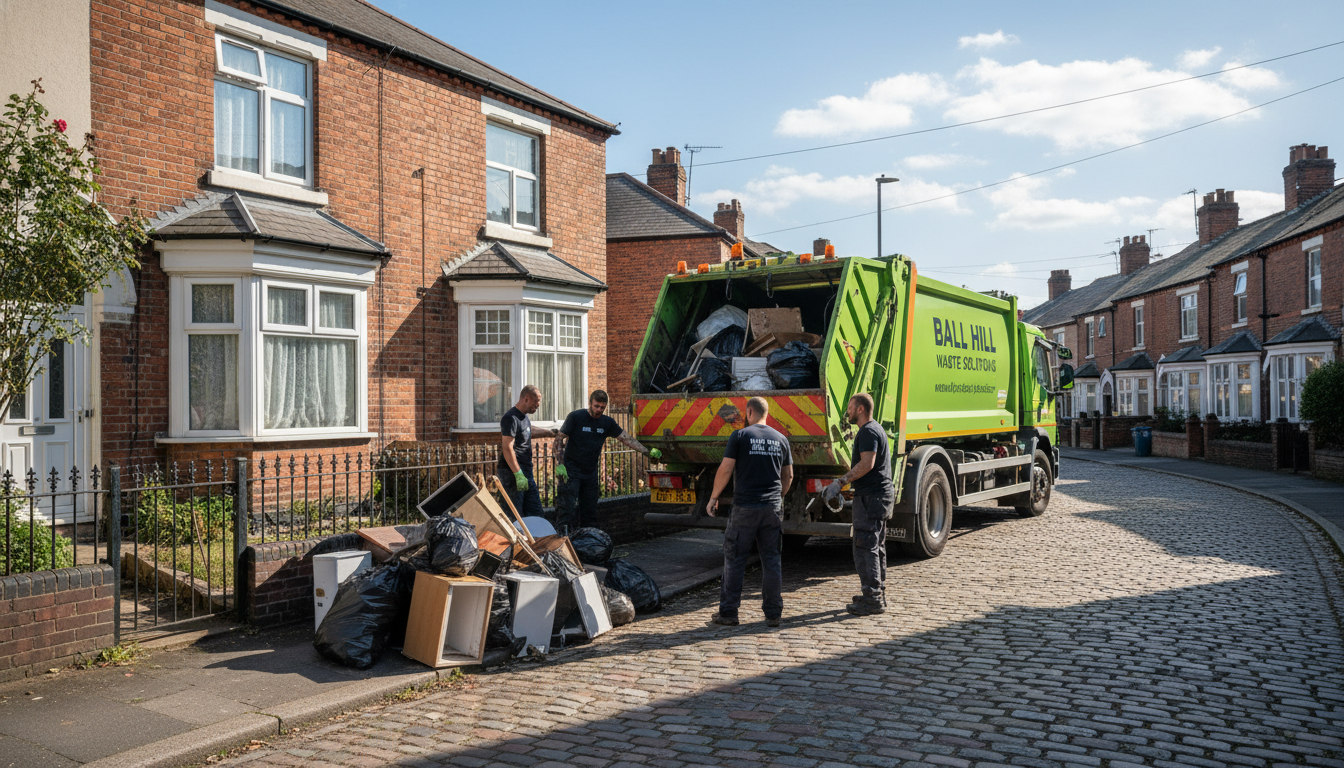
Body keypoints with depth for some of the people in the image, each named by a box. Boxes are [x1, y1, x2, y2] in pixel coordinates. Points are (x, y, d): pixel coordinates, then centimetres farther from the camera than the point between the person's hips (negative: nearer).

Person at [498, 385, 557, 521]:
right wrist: (518, 474, -25)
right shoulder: (511, 418, -15)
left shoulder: (524, 417, 17)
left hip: (526, 473, 10)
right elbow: (507, 448, -21)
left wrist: (553, 433, 44)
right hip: (512, 474, -10)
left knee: (535, 513, 8)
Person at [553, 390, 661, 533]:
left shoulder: (607, 422, 6)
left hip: (591, 472, 5)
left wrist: (647, 452, 3)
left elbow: (626, 438, 9)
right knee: (568, 507, -14)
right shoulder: (575, 417, -7)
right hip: (571, 470, -5)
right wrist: (559, 464, -14)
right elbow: (559, 439, -6)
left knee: (589, 510, 6)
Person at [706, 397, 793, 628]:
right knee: (772, 561, 9)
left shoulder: (740, 436, -4)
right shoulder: (781, 439, 9)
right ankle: (773, 614, 12)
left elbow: (725, 470, -8)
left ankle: (728, 613, 8)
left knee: (734, 560, 4)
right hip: (773, 509, 4)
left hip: (744, 507, -4)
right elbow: (788, 476, 14)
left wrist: (714, 498, 3)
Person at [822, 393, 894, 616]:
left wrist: (840, 482, -23)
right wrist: (842, 484, 22)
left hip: (871, 497, -11)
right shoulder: (876, 429, 20)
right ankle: (878, 594, 23)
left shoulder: (868, 432, -14)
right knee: (876, 547, 16)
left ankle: (873, 600, -8)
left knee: (864, 547, -9)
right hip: (881, 494, 11)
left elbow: (867, 464, -25)